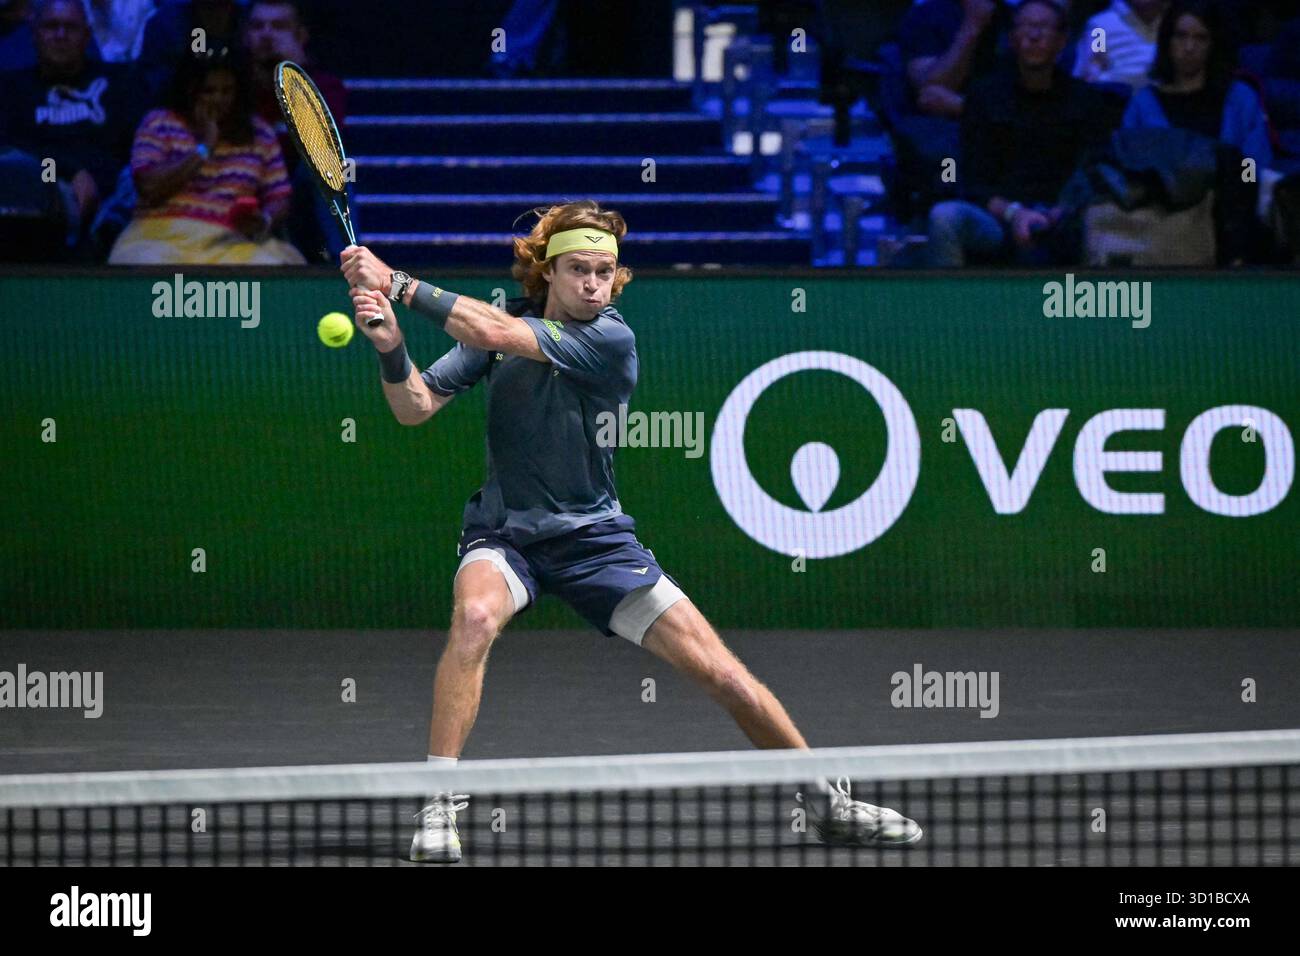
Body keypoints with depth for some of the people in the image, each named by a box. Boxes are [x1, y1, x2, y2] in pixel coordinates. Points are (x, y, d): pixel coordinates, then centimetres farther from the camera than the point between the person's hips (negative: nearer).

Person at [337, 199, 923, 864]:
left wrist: (399, 285, -24)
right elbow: (415, 407, -7)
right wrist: (390, 342, -26)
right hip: (503, 534, 1)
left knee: (720, 671, -7)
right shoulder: (502, 325, -1)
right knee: (475, 615, -35)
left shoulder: (610, 339, -15)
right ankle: (438, 809, -30)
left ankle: (827, 802, 14)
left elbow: (496, 333, -26)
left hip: (594, 537, -1)